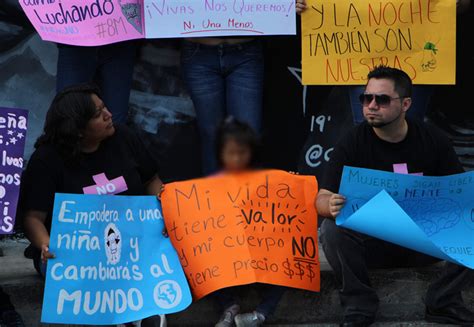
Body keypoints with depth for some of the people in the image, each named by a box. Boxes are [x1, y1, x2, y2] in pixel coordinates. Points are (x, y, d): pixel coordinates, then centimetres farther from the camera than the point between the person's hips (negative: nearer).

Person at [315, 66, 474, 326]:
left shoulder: (433, 141, -1)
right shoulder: (351, 144, -6)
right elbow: (322, 198, -10)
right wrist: (332, 205, -36)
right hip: (371, 242, -1)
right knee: (332, 231, -31)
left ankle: (443, 303, -6)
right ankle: (359, 306, -13)